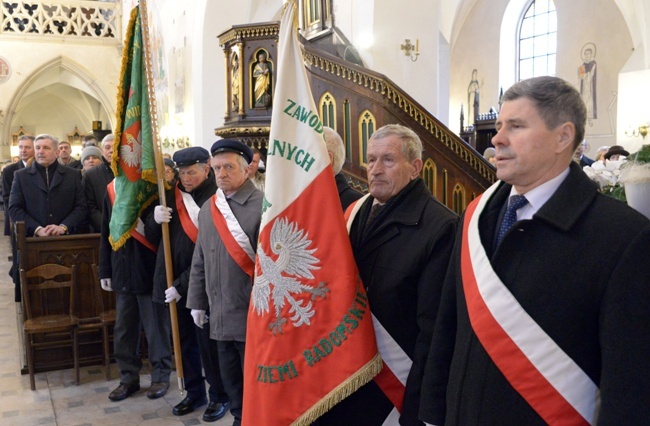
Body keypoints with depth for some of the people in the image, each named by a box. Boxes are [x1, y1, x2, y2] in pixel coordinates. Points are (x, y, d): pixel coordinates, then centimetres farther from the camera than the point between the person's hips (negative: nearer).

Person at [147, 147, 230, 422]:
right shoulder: (173, 194, 5)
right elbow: (151, 230, 12)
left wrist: (182, 285, -16)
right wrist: (156, 218, -11)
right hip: (174, 281, 6)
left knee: (208, 344, 4)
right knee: (184, 341, 15)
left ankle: (219, 397, 22)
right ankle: (194, 392, 32)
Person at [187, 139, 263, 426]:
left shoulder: (262, 205, -12)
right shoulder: (208, 208, 10)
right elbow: (199, 261, 16)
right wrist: (197, 302, 15)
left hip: (252, 314, -6)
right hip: (220, 314, 7)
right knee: (230, 379, 18)